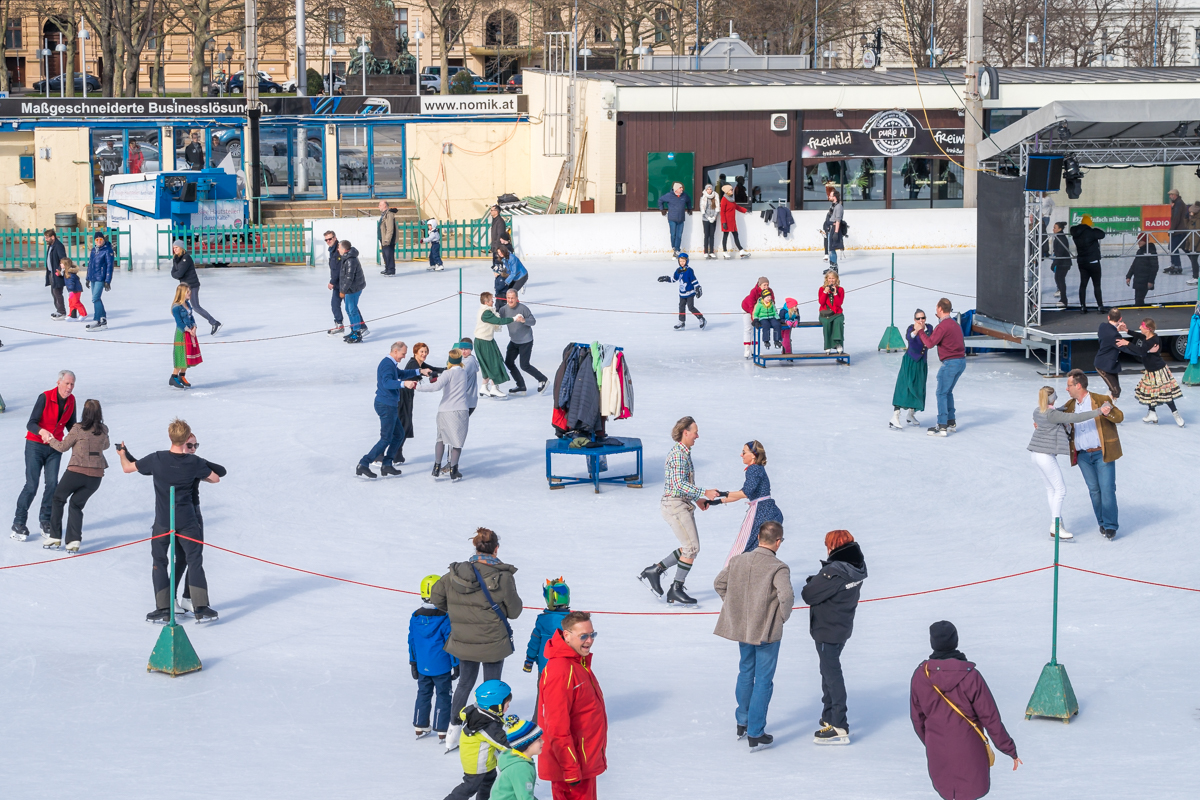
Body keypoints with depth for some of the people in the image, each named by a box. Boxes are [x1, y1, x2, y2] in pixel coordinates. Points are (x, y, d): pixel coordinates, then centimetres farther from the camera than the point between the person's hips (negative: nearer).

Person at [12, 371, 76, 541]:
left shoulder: (71, 400, -3)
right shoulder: (45, 397, -20)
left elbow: (70, 425, 7)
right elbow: (31, 424, -24)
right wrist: (43, 432, -44)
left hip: (55, 447, 4)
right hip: (35, 445, -4)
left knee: (52, 484, -9)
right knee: (31, 485, -10)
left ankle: (46, 522, 4)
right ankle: (19, 524, 1)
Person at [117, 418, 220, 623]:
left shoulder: (156, 459, -11)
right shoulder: (194, 462, -9)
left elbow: (127, 468, 3)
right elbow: (215, 478, 6)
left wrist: (122, 454, 24)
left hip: (162, 521, 0)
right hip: (187, 521, 0)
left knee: (159, 563, 12)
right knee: (195, 562, 8)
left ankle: (162, 609, 7)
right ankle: (201, 608, 2)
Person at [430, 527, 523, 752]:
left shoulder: (455, 573, -9)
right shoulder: (503, 577, -19)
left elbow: (436, 596, 3)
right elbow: (514, 611, -9)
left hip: (463, 641, 3)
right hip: (493, 642, -3)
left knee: (465, 683, 22)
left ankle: (454, 729, 27)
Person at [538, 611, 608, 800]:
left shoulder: (580, 662, 9)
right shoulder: (561, 672, -24)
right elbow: (557, 728, -25)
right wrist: (571, 770, -23)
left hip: (585, 763, 10)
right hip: (571, 765, -10)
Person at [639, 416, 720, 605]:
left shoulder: (685, 453, 14)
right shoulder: (678, 454, -17)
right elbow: (680, 484, -24)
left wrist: (697, 499, 17)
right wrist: (704, 493, -25)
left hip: (683, 504, 10)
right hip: (675, 505, -10)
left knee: (690, 548, 11)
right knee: (692, 547, -9)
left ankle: (654, 571, 18)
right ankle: (675, 591, -1)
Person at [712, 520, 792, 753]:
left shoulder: (738, 561, -2)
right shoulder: (778, 568, -20)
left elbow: (719, 583, 9)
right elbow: (786, 595, -33)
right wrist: (783, 617, -14)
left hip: (742, 628, 6)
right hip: (767, 631, -6)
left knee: (746, 672, 25)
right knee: (763, 681, 4)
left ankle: (742, 722, 38)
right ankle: (756, 734, 6)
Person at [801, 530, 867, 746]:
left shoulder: (834, 573, -28)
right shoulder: (857, 568, 0)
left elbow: (809, 595, -21)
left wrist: (811, 583, -2)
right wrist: (817, 581, -4)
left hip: (827, 631, -9)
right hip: (843, 628, 9)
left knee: (832, 675, -3)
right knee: (829, 671, 22)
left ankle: (839, 728, -1)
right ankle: (829, 717, 34)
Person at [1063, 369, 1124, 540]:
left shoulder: (1101, 400, -8)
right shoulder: (1070, 405, 8)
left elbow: (1119, 418, -15)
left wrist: (1108, 412, -35)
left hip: (1103, 453, -5)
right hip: (1083, 455, 5)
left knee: (1107, 489, -7)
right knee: (1094, 490, 8)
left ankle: (1110, 527, -1)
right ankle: (1102, 523, 19)